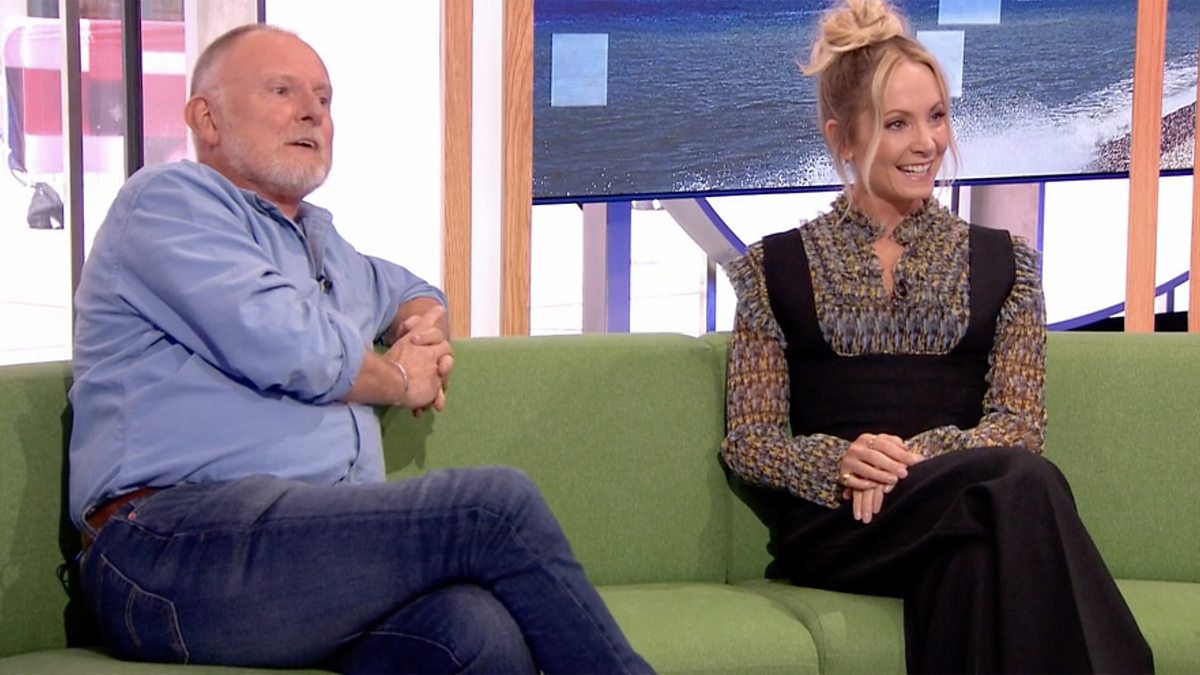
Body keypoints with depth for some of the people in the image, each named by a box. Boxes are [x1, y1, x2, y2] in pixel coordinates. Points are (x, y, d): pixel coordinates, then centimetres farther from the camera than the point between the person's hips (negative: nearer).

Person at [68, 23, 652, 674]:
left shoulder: (318, 238, 31)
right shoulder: (167, 199, 5)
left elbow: (408, 291, 51)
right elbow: (284, 347, -10)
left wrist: (425, 331, 24)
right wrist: (400, 379, 10)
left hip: (322, 543, 7)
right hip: (178, 547, -7)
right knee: (498, 503, -22)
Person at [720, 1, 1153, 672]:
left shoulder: (1003, 263, 18)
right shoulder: (775, 268, 14)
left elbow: (1021, 426, 8)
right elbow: (747, 444, 8)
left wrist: (920, 454, -14)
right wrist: (836, 463, -14)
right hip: (831, 524, -1)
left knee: (973, 557, -40)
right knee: (1021, 485, -34)